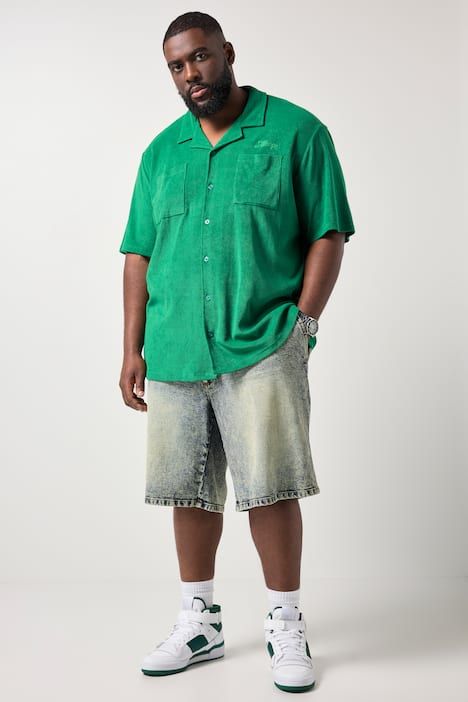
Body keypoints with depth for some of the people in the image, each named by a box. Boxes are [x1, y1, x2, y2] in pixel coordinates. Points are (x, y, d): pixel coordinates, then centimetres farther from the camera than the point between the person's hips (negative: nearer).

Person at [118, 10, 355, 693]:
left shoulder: (296, 131, 3)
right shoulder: (160, 152, 15)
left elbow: (328, 234, 0)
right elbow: (140, 254, 13)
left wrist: (304, 319, -10)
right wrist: (133, 348, 7)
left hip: (262, 347, -4)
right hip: (174, 353, 5)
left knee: (269, 488, -4)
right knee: (189, 491, 10)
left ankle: (286, 627, 15)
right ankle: (199, 624, 26)